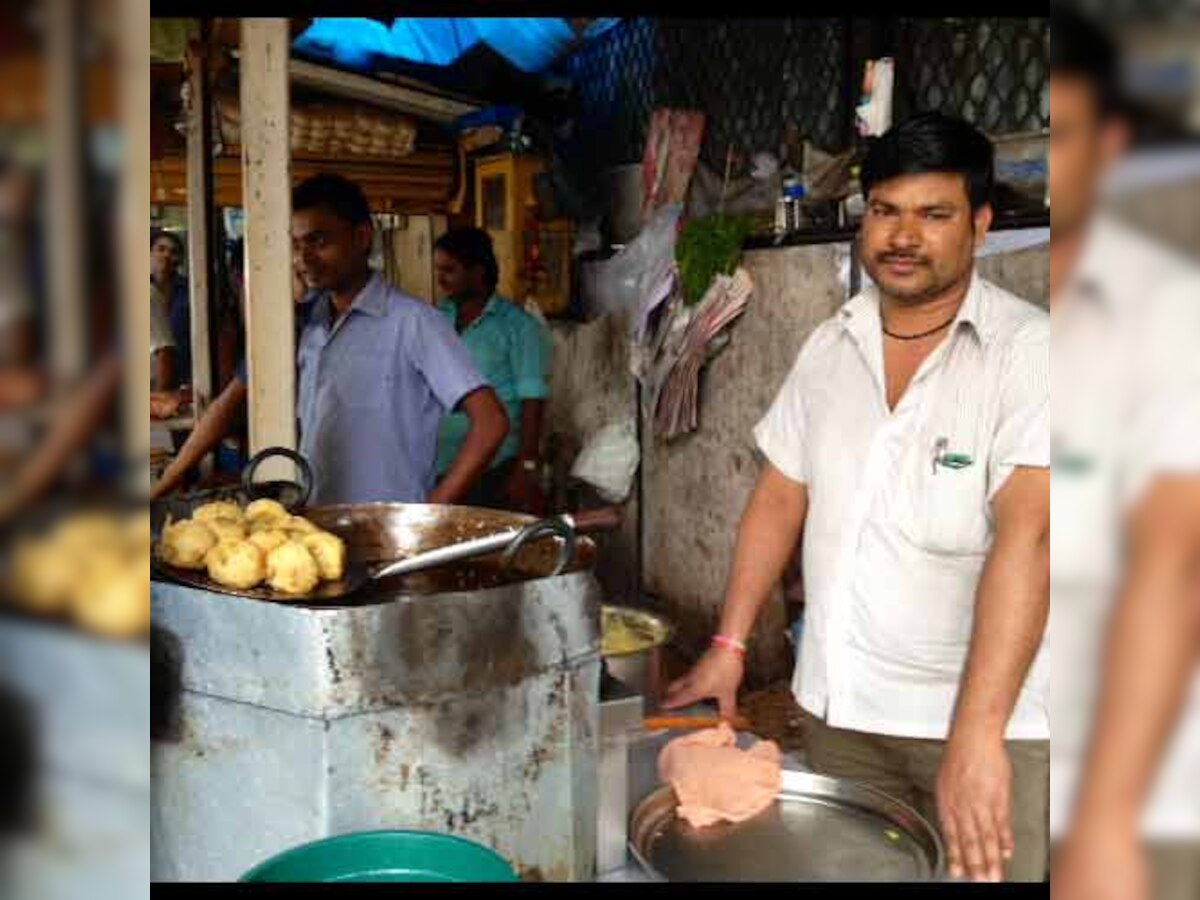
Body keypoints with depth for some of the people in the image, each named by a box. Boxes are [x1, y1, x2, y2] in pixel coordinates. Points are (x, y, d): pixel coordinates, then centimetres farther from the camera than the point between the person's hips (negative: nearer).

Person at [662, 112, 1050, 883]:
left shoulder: (1026, 351, -14)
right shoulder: (829, 347, 4)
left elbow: (1026, 537, -25)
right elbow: (780, 499, 11)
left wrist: (975, 732, -33)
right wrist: (730, 644, 7)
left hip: (986, 716, -4)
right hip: (837, 705, 5)